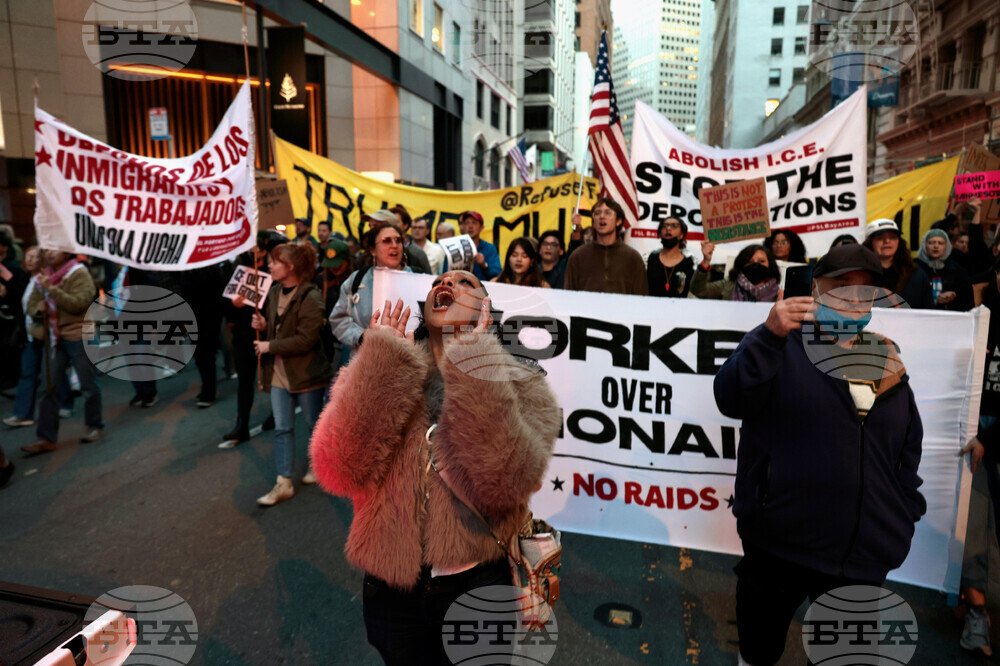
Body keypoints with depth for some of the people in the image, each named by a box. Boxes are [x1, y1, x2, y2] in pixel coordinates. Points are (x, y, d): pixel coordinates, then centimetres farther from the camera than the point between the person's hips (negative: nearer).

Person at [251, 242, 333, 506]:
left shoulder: (310, 298, -19)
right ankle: (284, 484, 14)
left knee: (314, 424, 12)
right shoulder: (275, 291, 6)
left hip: (306, 373, -7)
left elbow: (306, 340, -23)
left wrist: (270, 346, -18)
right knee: (282, 428, 7)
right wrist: (263, 324, -1)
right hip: (279, 372, 7)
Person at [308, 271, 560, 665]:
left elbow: (506, 484, -24)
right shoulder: (376, 375, -1)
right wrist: (385, 359, -16)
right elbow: (339, 473, -17)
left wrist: (475, 365, -24)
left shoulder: (520, 385, -7)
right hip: (391, 592, 2)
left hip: (477, 586, -1)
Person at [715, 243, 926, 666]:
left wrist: (907, 513, 11)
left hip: (865, 552, 4)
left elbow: (911, 444, 17)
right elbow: (731, 400, -22)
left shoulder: (886, 358, 9)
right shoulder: (782, 343, -5)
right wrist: (771, 335, -35)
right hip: (779, 544, -4)